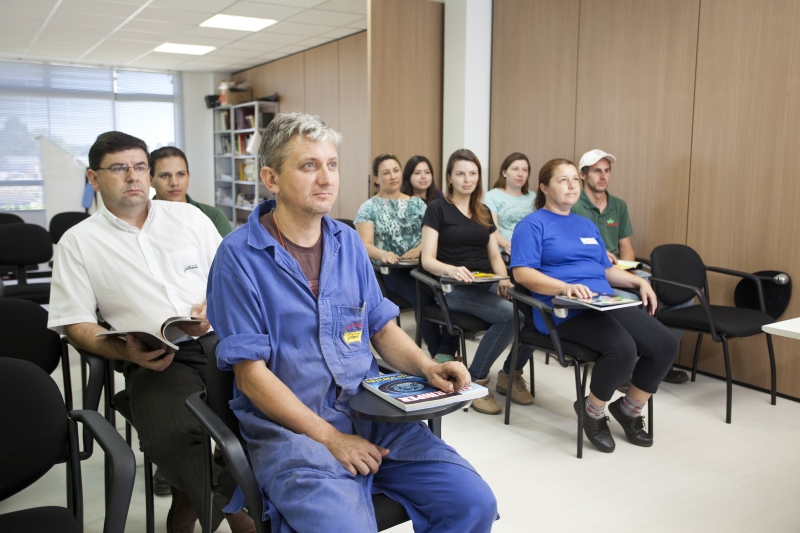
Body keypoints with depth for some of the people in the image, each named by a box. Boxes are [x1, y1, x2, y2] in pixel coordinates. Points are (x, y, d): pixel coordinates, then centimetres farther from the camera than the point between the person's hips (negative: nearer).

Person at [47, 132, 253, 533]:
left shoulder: (188, 216, 17)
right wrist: (125, 351, -12)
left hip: (217, 339, 3)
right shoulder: (77, 242, 11)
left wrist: (213, 308, -5)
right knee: (174, 438, -33)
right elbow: (75, 324, 7)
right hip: (153, 360, -2)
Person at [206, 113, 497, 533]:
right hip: (290, 425, -5)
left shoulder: (348, 242, 10)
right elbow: (251, 374, -10)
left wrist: (428, 367, -5)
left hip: (370, 411, 5)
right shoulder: (239, 256, -8)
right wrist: (329, 437, -16)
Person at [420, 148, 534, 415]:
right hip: (455, 288, -5)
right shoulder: (437, 208, 1)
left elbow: (495, 255, 14)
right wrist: (451, 269, -29)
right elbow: (427, 259, -7)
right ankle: (475, 381, -13)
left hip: (487, 284, 6)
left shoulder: (484, 212, 18)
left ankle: (510, 374, 0)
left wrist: (504, 279, -8)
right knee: (509, 315, -31)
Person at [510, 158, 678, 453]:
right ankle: (593, 411, 0)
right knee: (622, 348, -30)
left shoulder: (587, 225, 26)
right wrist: (565, 287, -25)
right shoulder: (533, 225, 1)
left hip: (607, 303, 8)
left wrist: (639, 281, 12)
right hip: (565, 311, -7)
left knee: (666, 344, -11)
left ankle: (630, 408, 13)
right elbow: (522, 273, -11)